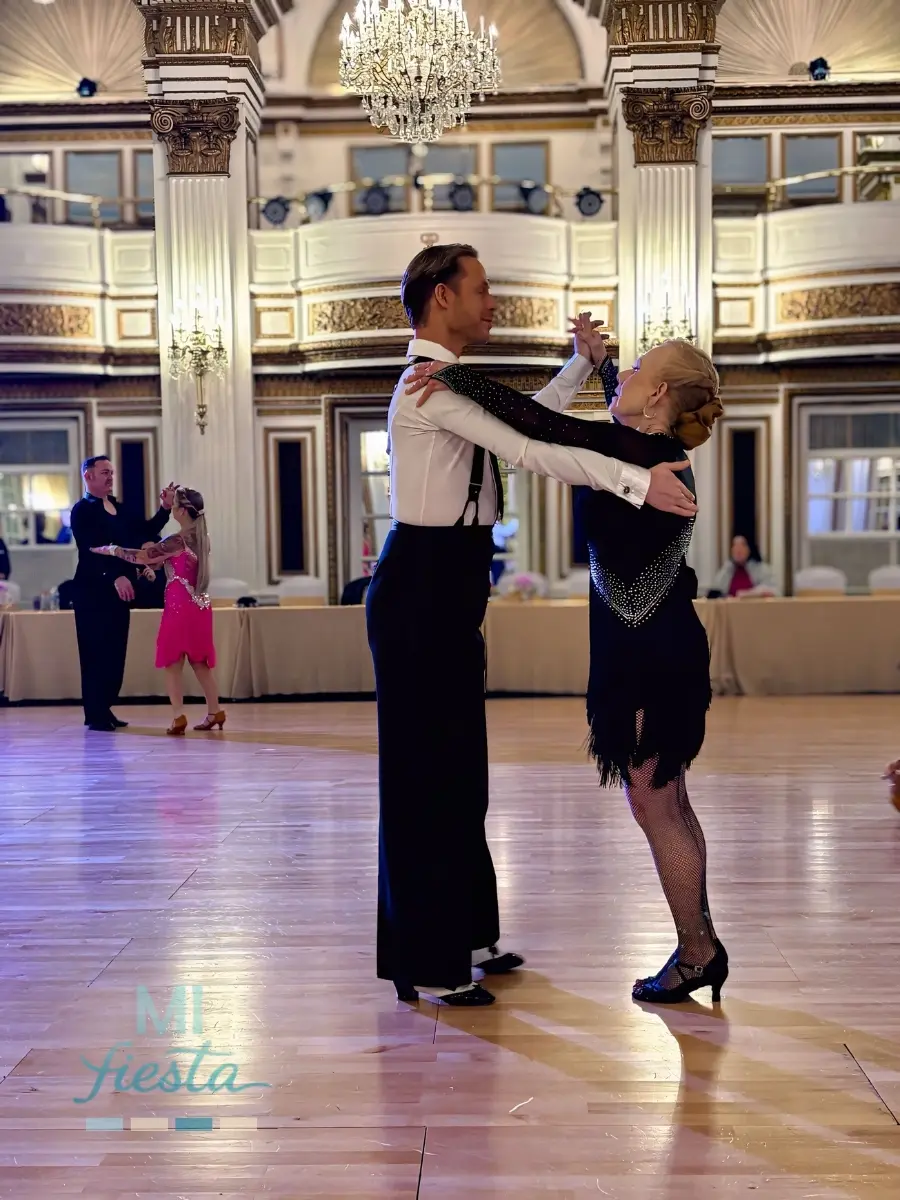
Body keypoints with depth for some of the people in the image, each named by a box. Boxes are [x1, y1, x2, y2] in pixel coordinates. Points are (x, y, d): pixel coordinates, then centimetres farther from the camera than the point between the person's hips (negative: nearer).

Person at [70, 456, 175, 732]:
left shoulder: (117, 508, 17)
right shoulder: (82, 510, -8)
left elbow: (144, 532, 17)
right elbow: (90, 551, -19)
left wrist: (165, 509, 4)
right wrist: (115, 576, -30)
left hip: (118, 591, 8)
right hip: (93, 593, -8)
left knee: (115, 653, 9)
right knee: (96, 654, -5)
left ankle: (105, 709, 17)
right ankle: (94, 715, 1)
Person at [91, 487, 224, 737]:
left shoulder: (178, 540, -16)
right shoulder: (201, 537, 9)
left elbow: (142, 556, -16)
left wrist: (109, 549, -7)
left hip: (180, 606, -8)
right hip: (198, 605, 8)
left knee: (173, 662, -1)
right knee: (199, 660, 14)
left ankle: (178, 717, -6)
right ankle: (214, 712, 15)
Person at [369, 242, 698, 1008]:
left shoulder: (450, 385, 16)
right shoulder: (431, 385, -16)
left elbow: (526, 424, 28)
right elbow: (529, 452, -24)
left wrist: (581, 365, 25)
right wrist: (637, 481, -26)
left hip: (447, 591, 10)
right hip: (421, 592, -10)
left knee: (456, 769, 16)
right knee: (425, 771, -4)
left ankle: (464, 938, 28)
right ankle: (425, 965, 6)